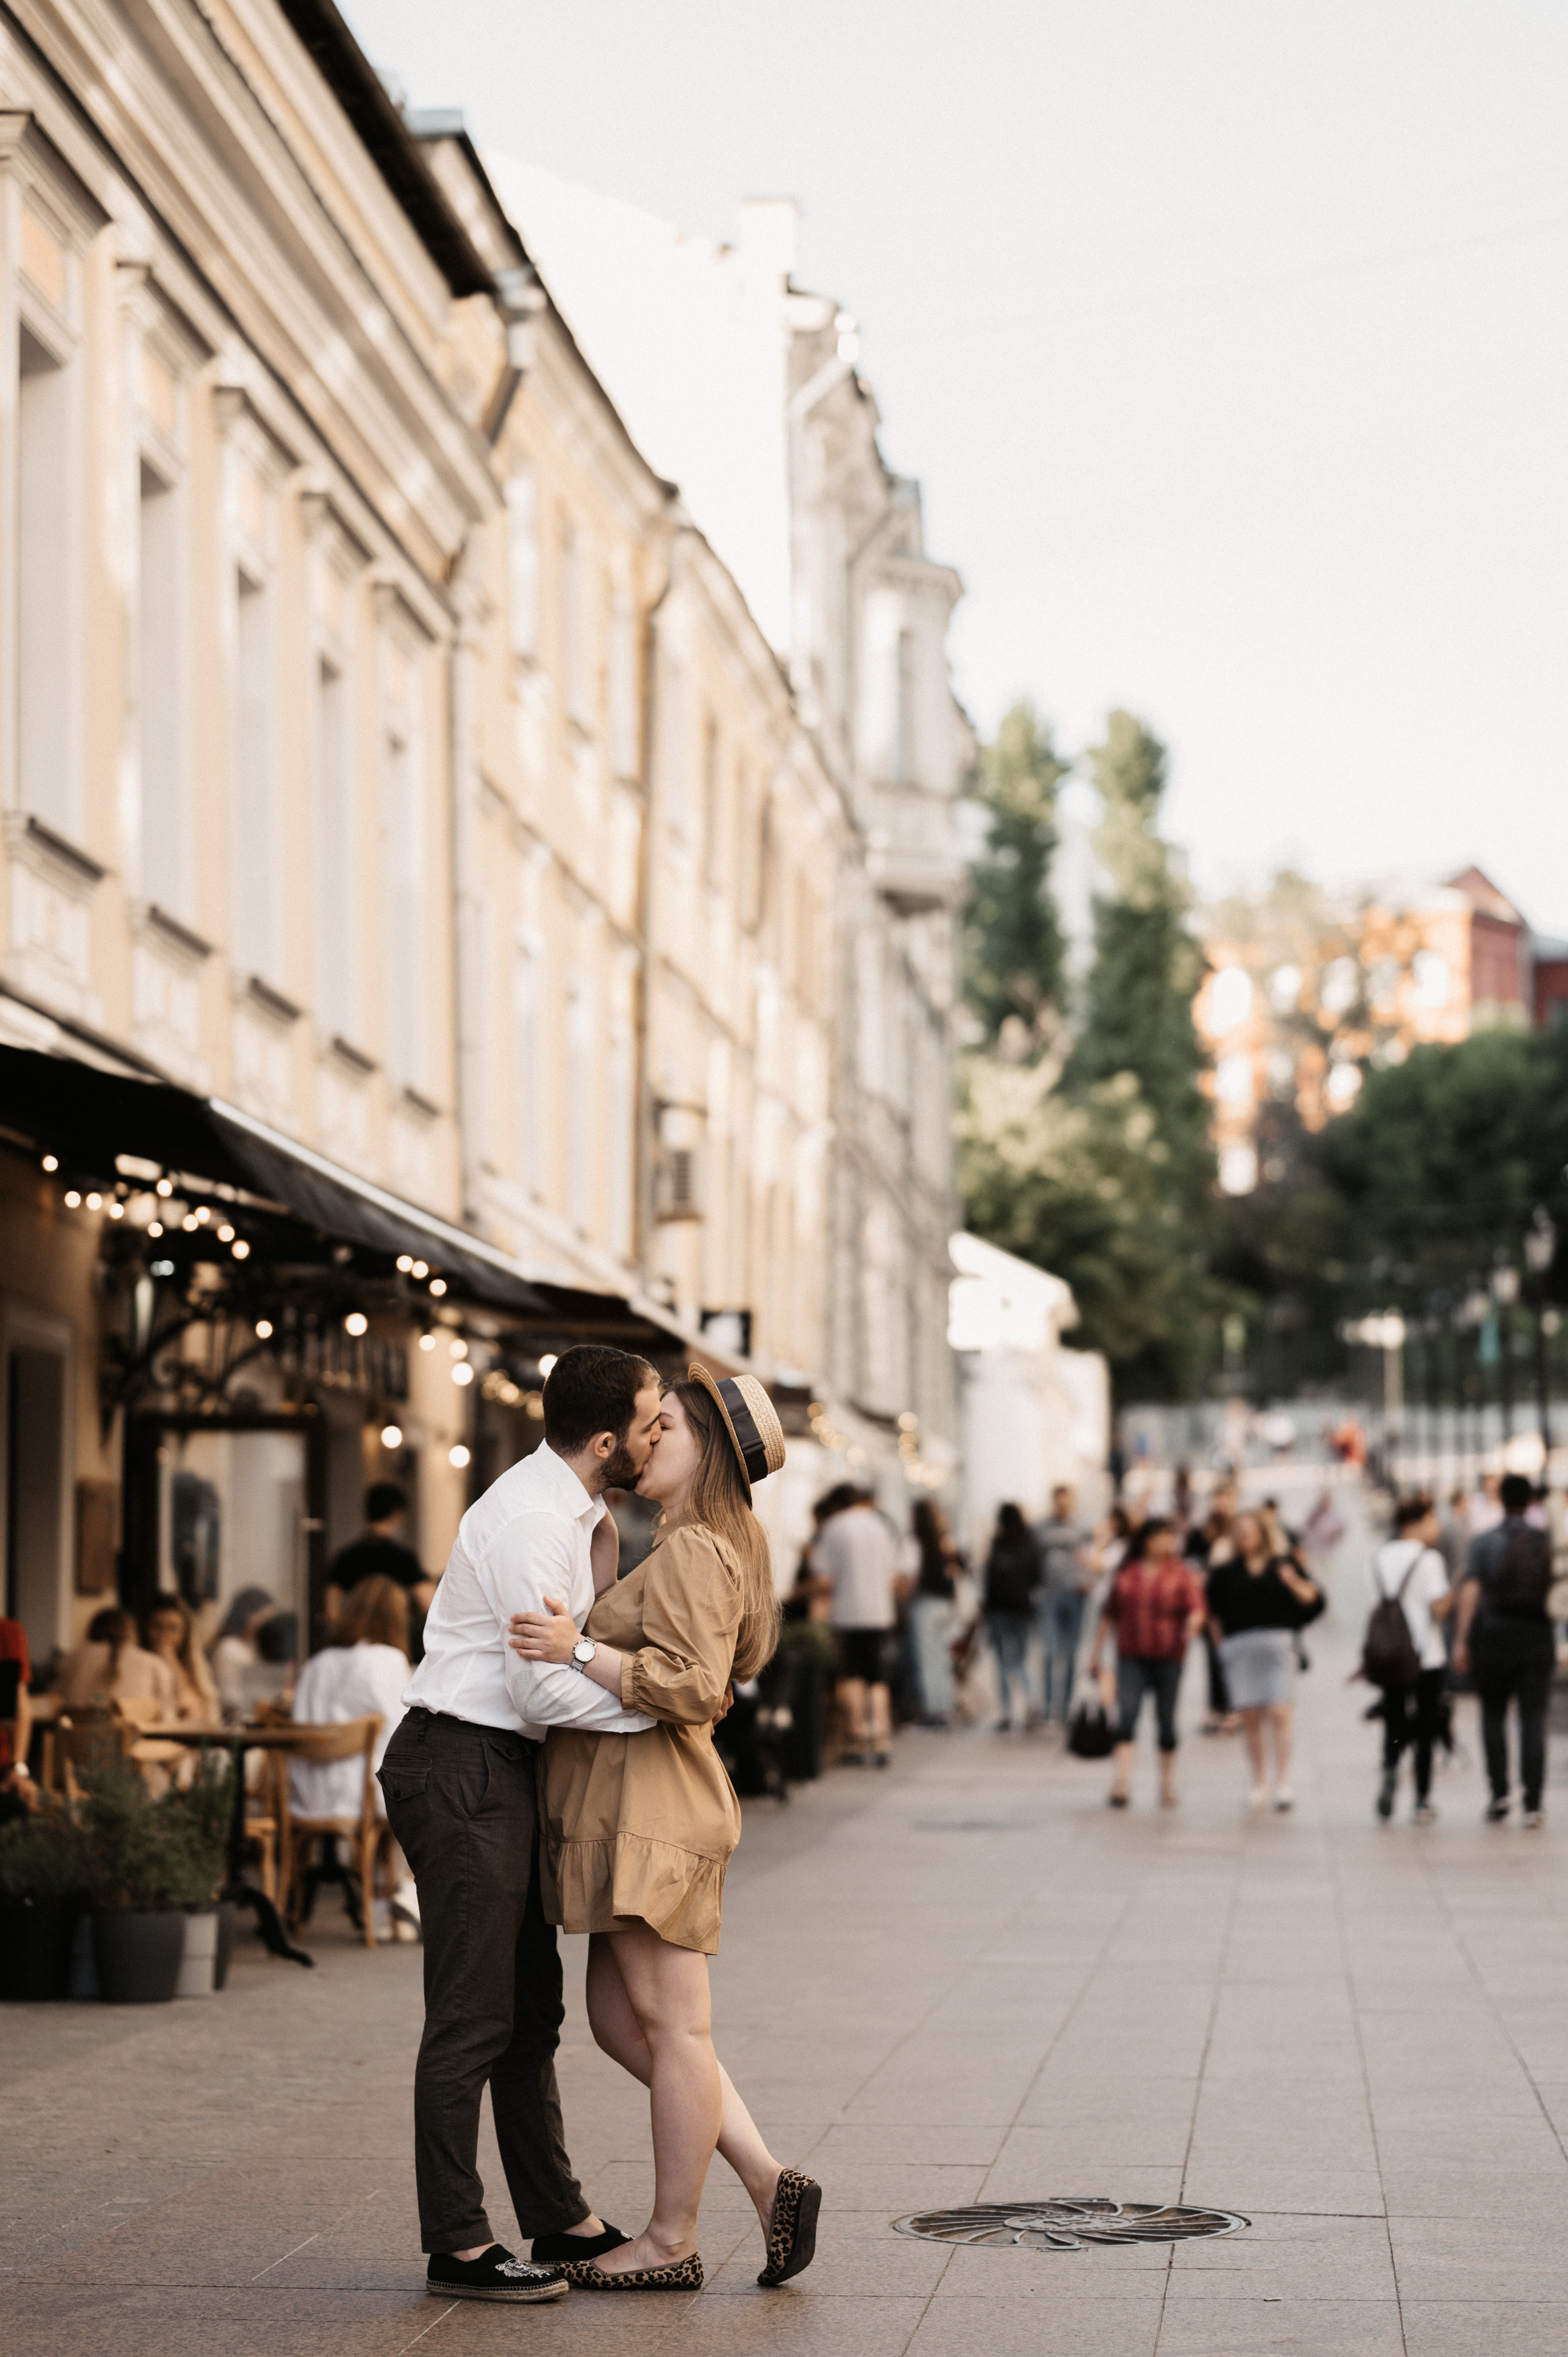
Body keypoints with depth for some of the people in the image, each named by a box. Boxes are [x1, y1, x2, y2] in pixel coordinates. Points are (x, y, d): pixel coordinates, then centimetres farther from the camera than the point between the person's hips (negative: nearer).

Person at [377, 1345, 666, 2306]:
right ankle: (458, 2245, -3)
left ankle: (560, 2219, 24)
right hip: (462, 1768, -11)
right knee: (473, 2015, -7)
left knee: (531, 2008, 16)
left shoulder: (575, 1511, 13)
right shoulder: (529, 1522, -19)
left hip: (504, 1771, 11)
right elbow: (544, 1692, -22)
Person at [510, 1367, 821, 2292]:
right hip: (623, 1810, 11)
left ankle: (673, 2242, 5)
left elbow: (692, 1687, -23)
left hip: (652, 1809, -11)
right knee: (621, 2023, 12)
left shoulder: (695, 1552, -13)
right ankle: (770, 2181, 10)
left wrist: (579, 1651, -21)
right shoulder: (700, 1548, 18)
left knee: (673, 2026, -2)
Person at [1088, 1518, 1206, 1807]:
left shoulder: (1183, 1574, 4)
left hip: (1168, 1658, 0)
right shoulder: (1126, 1574, 9)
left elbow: (1196, 1609, -8)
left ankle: (1168, 1784, 22)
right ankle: (1120, 1783, -21)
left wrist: (1192, 1626, -31)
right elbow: (1108, 1614, 15)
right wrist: (1096, 1651, 14)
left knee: (1166, 1719, 7)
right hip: (1131, 1658, 0)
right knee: (1127, 1714, -13)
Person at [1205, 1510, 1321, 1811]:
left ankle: (1283, 1783, -9)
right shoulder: (1226, 1571, 8)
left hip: (1277, 1642, -2)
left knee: (1280, 1713, -11)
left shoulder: (1283, 1563, 6)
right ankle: (1259, 1783, 14)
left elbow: (1310, 1598, 8)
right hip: (1239, 1647, 2)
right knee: (1251, 1718, 3)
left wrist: (1293, 1582, -10)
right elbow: (1211, 1608, 16)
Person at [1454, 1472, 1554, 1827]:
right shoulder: (1546, 1543, 4)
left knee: (1493, 1715, 14)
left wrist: (1462, 1640, -10)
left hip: (1494, 1633, -1)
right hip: (1536, 1634, 1)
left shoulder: (1484, 1542, -1)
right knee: (1533, 1719, 1)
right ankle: (1532, 1804, -6)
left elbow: (1470, 1591, -10)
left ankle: (1499, 1792, 4)